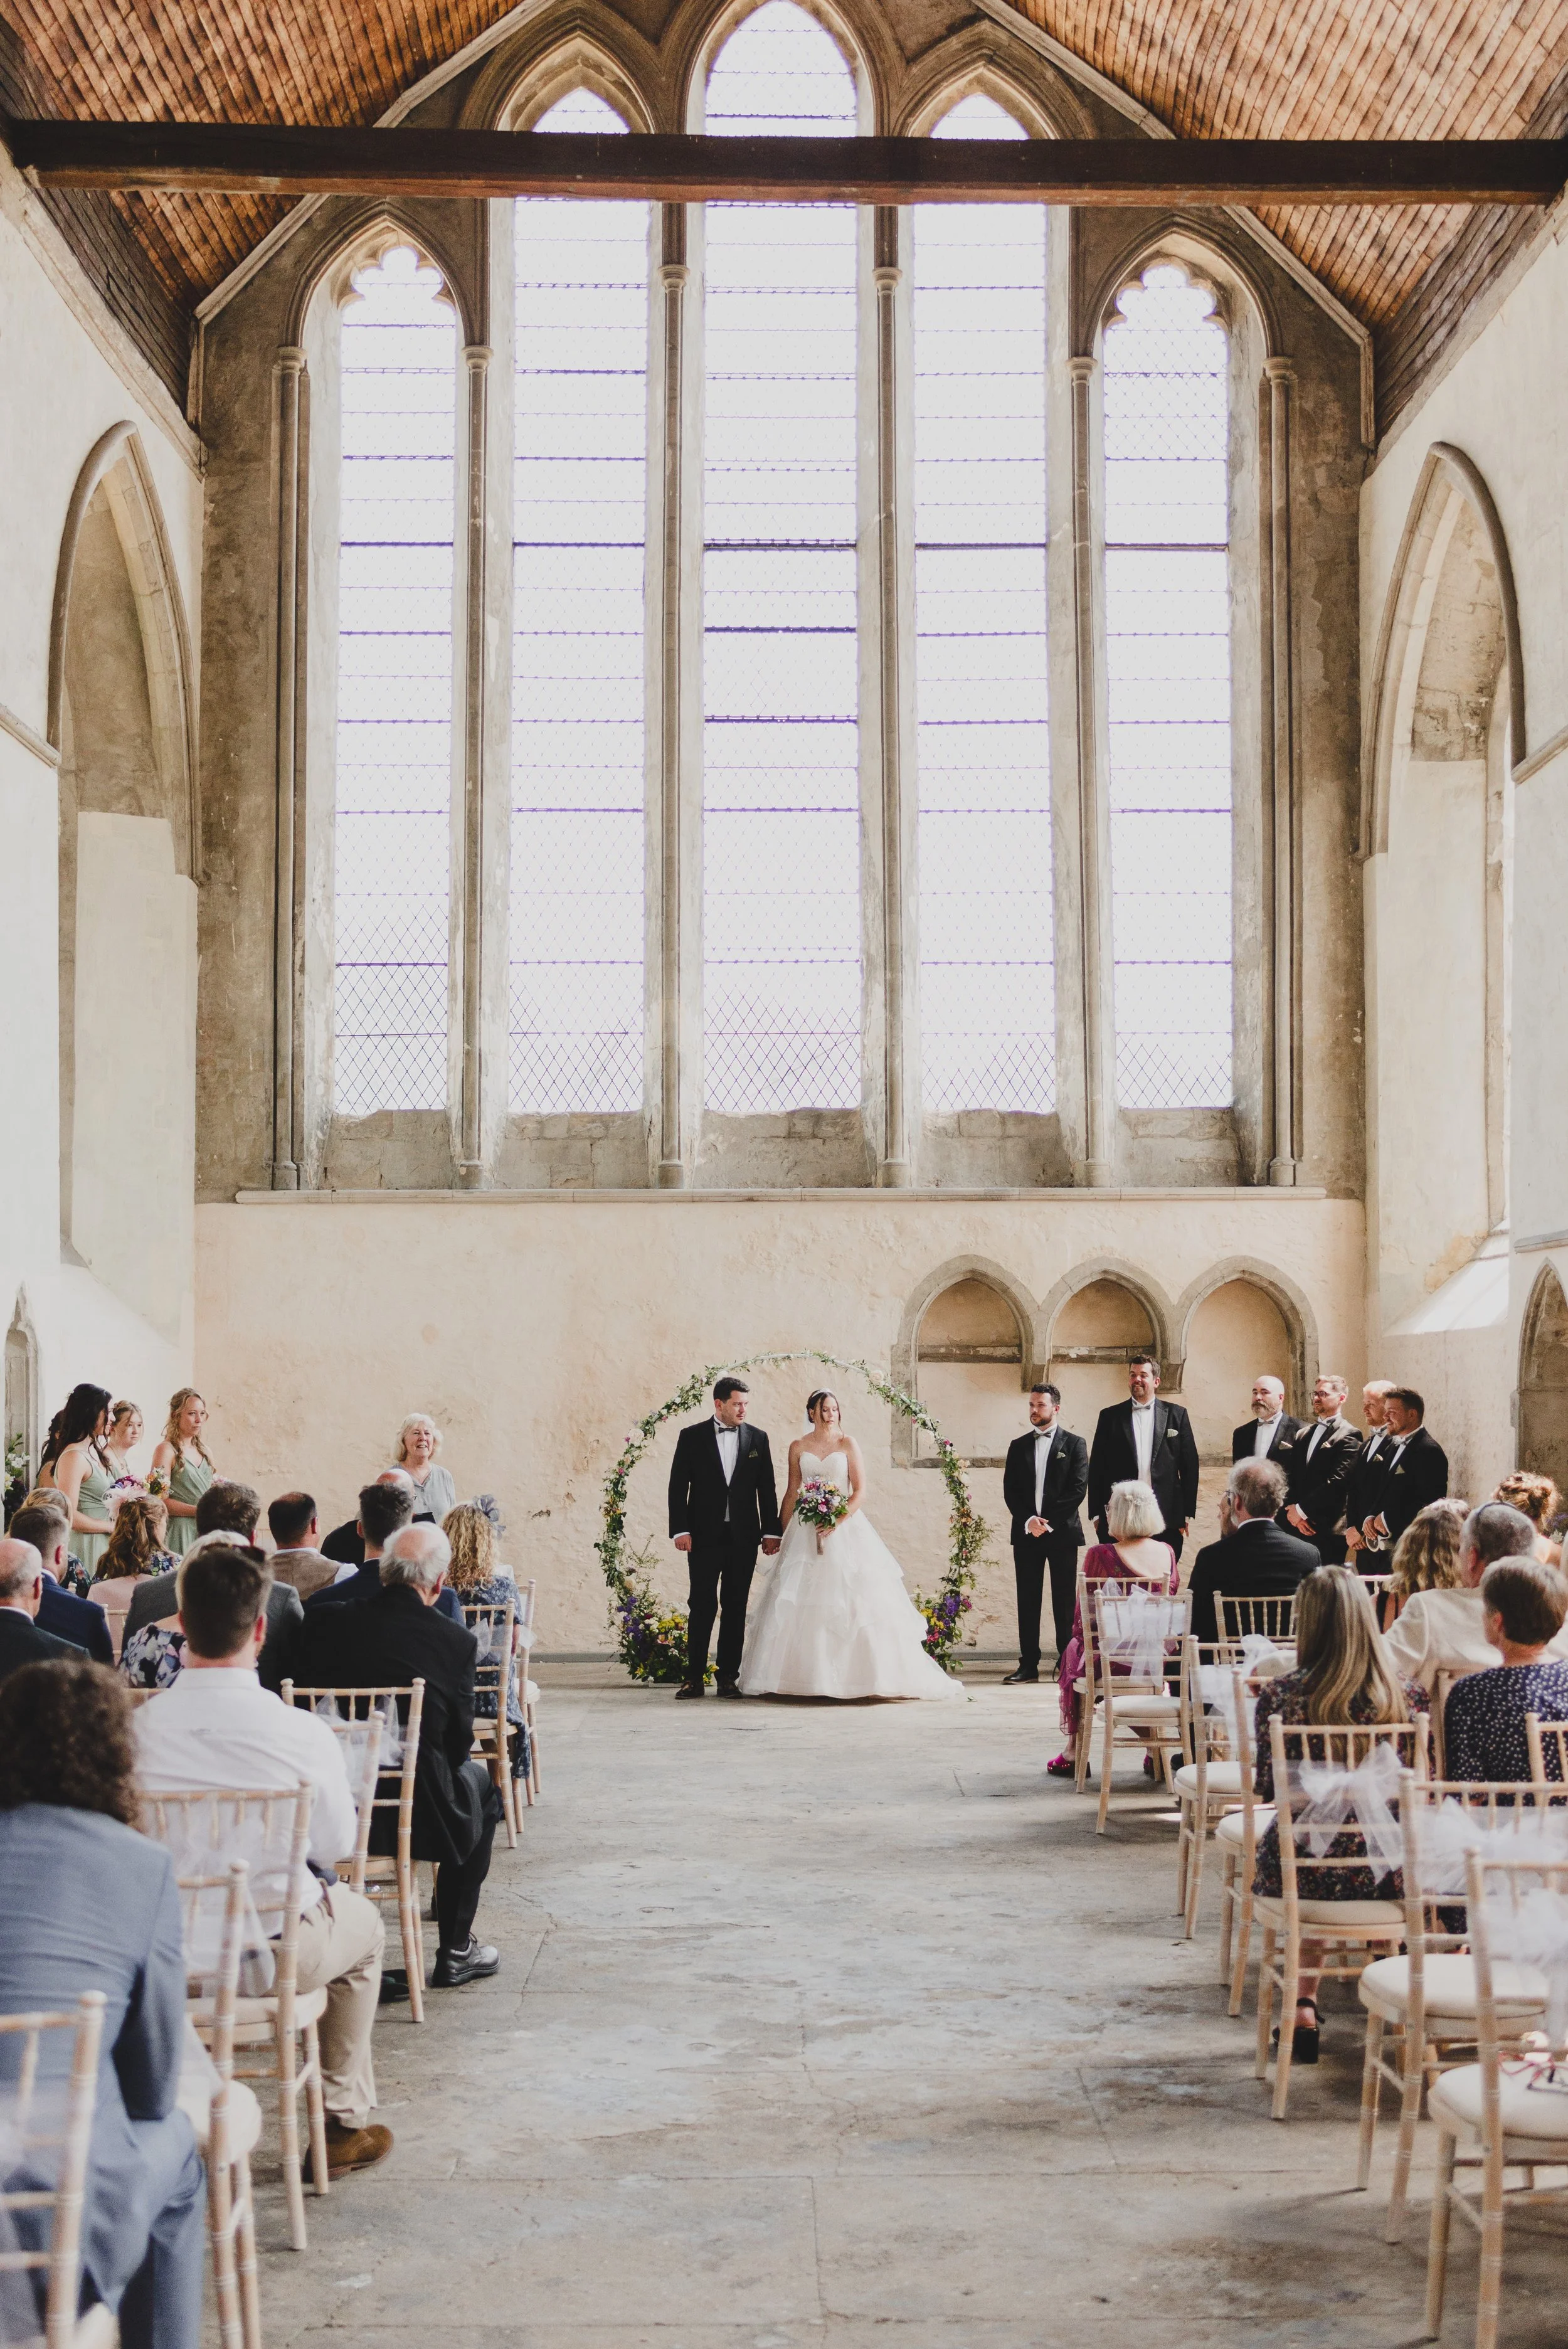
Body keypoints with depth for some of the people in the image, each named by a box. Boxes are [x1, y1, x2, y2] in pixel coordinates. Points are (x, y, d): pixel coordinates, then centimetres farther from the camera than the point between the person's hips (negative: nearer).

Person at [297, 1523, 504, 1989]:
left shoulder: (324, 1621, -5)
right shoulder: (455, 1640, -11)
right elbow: (459, 1742, -3)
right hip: (420, 1814, -3)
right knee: (480, 1781, 29)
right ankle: (455, 1953, 31)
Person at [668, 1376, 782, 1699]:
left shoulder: (757, 1438, 8)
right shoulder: (692, 1436, 2)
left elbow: (766, 1488, 9)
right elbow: (678, 1487, 0)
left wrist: (771, 1532, 4)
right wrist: (680, 1530, -7)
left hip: (743, 1537, 2)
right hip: (705, 1536, -2)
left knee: (736, 1608, 4)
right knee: (702, 1606, -2)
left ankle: (729, 1677, 9)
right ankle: (695, 1677, 1)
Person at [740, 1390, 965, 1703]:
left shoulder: (848, 1443, 2)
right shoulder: (798, 1447, 8)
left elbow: (860, 1490, -3)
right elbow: (792, 1493, 12)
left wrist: (838, 1521, -15)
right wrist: (783, 1534, 8)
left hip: (845, 1528, -2)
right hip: (805, 1532, 2)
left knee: (847, 1604, -8)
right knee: (797, 1605, -2)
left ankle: (850, 1678, -5)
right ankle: (801, 1677, 3)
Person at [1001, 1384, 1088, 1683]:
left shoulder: (1075, 1444, 4)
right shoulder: (1018, 1446, 13)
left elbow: (1078, 1489, -5)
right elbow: (1010, 1491, 7)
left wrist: (1049, 1521, -12)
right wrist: (1028, 1520, -10)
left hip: (1063, 1533, -3)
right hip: (1026, 1534, 3)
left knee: (1064, 1601, -1)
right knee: (1027, 1601, 2)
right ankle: (1028, 1665, 4)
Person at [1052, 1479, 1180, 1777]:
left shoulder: (1101, 1556, -15)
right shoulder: (1167, 1553, -1)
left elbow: (1082, 1618, -8)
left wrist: (1079, 1632, 13)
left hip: (1112, 1659, -4)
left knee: (1073, 1652, 30)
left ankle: (1073, 1752, 34)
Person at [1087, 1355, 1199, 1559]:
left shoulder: (1176, 1415, 9)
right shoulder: (1110, 1416, 9)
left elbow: (1190, 1465, 7)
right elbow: (1097, 1467, 7)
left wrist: (1187, 1513, 2)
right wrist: (1096, 1514, 1)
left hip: (1166, 1517, 0)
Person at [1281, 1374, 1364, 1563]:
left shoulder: (1349, 1436, -4)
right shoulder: (1302, 1434, 19)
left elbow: (1338, 1482, -13)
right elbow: (1288, 1475, 11)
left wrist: (1302, 1509, -10)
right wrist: (1292, 1510, -5)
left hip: (1328, 1529, -6)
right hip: (1295, 1526, 6)